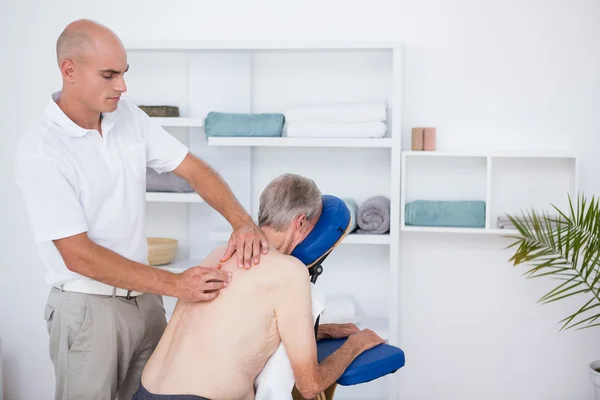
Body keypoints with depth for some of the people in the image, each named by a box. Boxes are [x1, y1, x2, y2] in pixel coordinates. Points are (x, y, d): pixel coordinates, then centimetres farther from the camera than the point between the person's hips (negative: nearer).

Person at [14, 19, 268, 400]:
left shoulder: (129, 117, 0)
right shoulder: (41, 150, -19)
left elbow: (193, 168, 1)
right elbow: (78, 255, -22)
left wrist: (242, 221, -17)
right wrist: (174, 284, -24)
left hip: (144, 296, 6)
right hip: (89, 307, -6)